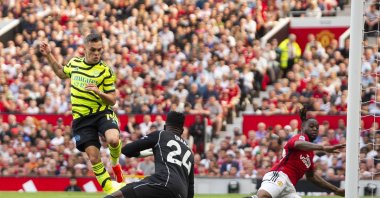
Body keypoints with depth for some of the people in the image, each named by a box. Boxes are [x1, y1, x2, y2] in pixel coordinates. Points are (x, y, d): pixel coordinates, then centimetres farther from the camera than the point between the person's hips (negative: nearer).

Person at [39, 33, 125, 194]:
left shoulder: (105, 71, -4)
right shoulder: (74, 63, 7)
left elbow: (112, 100, -4)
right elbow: (61, 73, 30)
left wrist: (99, 92, -23)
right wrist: (49, 55, 21)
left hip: (102, 113, -3)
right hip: (81, 119, 3)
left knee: (113, 139, -31)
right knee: (94, 157, -8)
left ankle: (115, 164, 2)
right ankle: (109, 187, 7)